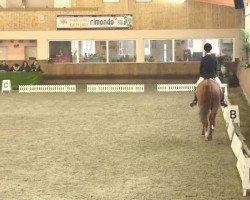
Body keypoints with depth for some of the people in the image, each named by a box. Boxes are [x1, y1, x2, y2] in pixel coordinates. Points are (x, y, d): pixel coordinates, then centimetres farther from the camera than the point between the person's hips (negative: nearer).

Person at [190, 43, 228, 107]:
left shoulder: (203, 59, -9)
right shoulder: (214, 58, -6)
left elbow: (200, 69, -2)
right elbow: (216, 69, 2)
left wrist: (201, 76, 13)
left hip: (204, 76, 0)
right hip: (213, 76, 0)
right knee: (221, 87, 17)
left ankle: (195, 101, 19)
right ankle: (222, 101, 13)